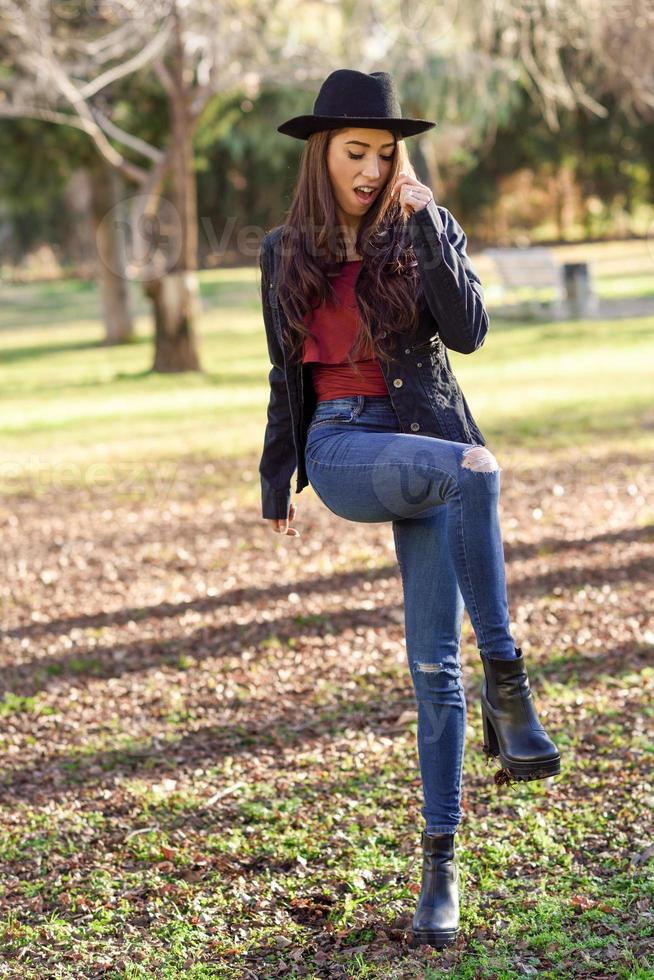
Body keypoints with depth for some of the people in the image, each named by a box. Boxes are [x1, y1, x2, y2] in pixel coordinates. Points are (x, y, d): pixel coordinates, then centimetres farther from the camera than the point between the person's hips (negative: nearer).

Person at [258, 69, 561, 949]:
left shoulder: (426, 225, 6)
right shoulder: (286, 251, 10)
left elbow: (467, 332, -9)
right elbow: (287, 375, 17)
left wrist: (429, 238, -17)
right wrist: (276, 480, 20)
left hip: (429, 435, 1)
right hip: (342, 450, 0)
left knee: (434, 660, -3)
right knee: (474, 467, -35)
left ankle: (441, 861, 6)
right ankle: (507, 686, -31)